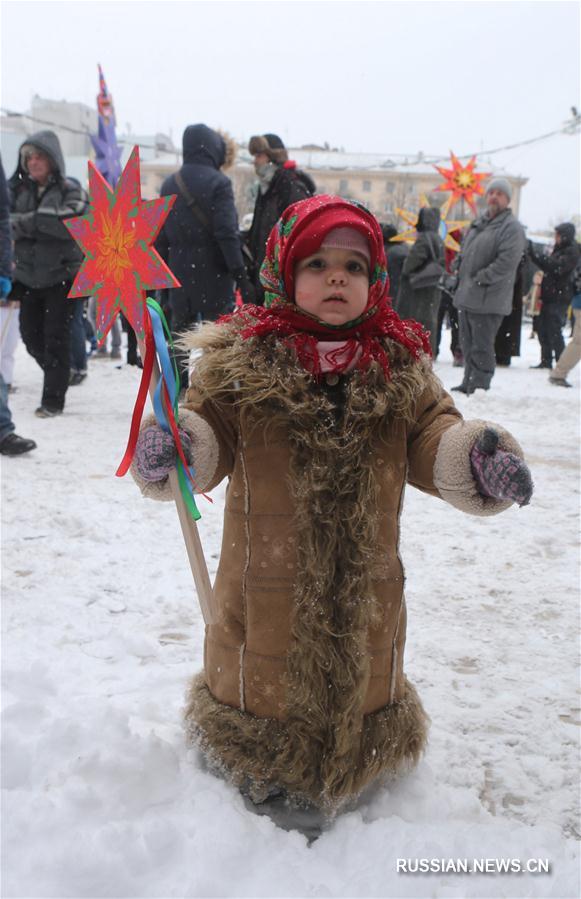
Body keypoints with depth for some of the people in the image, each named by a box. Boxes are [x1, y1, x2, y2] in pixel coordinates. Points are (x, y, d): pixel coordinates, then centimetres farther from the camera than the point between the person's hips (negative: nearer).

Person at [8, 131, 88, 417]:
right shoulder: (18, 189, 10)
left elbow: (71, 223, -19)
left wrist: (28, 221, -17)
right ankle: (57, 376, 34)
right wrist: (41, 221, -14)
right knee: (30, 334, 9)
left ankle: (53, 398, 5)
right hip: (28, 275, 5)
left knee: (56, 336, -3)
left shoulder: (69, 189, -2)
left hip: (62, 275, -4)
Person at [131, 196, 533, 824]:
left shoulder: (401, 364, -1)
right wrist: (171, 450, -31)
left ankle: (356, 765, 49)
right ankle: (249, 762, 45)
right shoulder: (241, 360, -9)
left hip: (365, 581, 3)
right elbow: (209, 427, -8)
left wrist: (478, 459, -22)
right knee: (261, 674, 17)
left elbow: (432, 438, -1)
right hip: (268, 578, -2)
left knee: (363, 674, 21)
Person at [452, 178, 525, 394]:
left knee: (482, 348, -6)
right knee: (468, 345, 16)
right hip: (467, 296, 8)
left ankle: (479, 387, 1)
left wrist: (480, 279, -17)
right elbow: (464, 254, 26)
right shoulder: (479, 223, 17)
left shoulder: (512, 227, -9)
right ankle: (468, 383, 27)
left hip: (488, 299, -8)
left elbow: (506, 263, -20)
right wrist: (462, 276, 11)